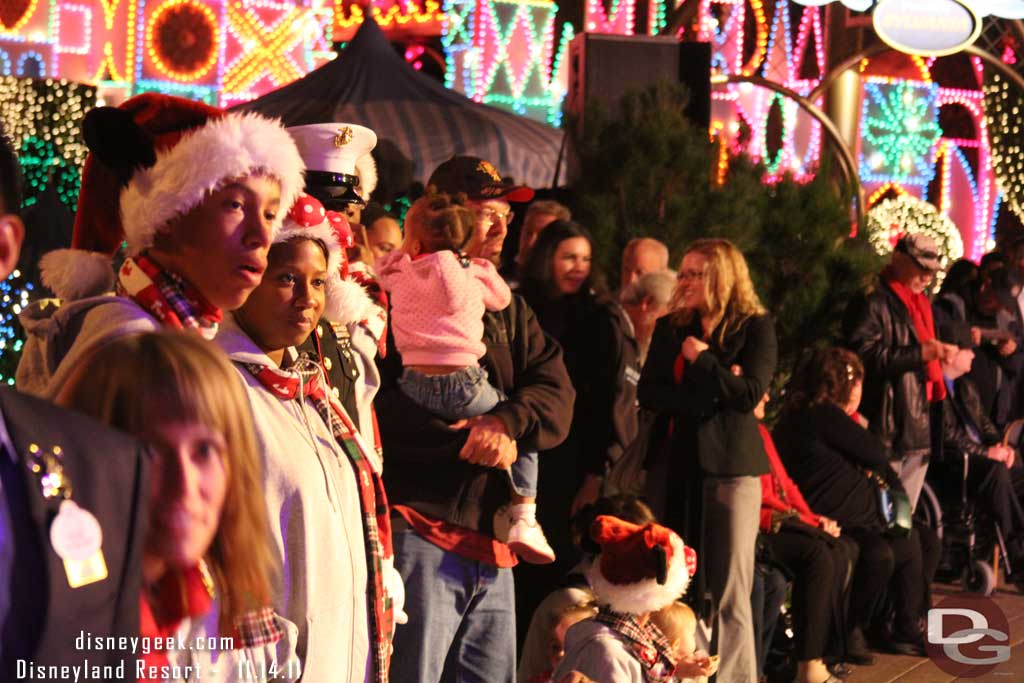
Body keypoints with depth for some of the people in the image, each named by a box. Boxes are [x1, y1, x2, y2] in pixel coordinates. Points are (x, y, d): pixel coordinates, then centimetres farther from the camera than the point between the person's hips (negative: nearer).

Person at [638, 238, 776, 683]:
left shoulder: (755, 327, 0)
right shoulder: (670, 328, 12)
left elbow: (749, 394, -12)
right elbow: (648, 394, 1)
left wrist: (701, 358, -6)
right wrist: (710, 398, -10)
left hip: (732, 465, -4)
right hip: (679, 464, 4)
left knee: (728, 595, -5)